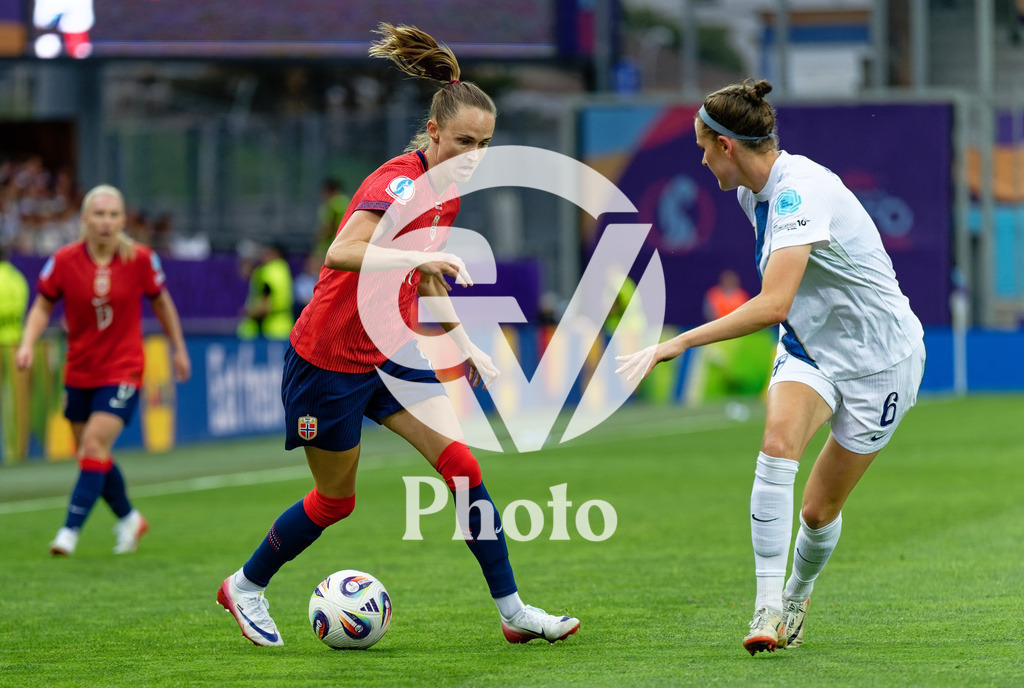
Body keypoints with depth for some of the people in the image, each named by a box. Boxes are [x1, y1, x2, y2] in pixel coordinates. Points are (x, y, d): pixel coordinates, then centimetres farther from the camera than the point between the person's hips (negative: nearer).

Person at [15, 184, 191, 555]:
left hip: (123, 371, -3)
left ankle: (70, 530, -14)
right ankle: (129, 518, 33)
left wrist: (178, 348, 15)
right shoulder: (64, 260, -9)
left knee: (95, 447, -16)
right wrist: (28, 343, -15)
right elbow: (43, 305, 2)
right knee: (89, 452, 10)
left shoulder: (140, 259, -9)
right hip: (79, 372, 3)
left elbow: (161, 302, 7)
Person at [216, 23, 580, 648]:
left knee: (463, 466, -7)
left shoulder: (446, 189, 3)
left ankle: (513, 612, -3)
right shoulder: (400, 183, -24)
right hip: (330, 360, -7)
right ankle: (246, 587, 32)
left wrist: (463, 344, 17)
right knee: (336, 499, 8)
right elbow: (342, 253, -42)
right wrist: (419, 257, -53)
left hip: (394, 351, 7)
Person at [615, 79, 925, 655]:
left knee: (820, 510, 3)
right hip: (811, 348, 6)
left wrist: (678, 343, -38)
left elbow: (773, 306, -40)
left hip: (880, 359, -6)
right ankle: (769, 606, -26)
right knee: (779, 440, -25)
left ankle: (796, 597, 34)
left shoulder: (801, 190, -29)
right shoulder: (757, 191, 0)